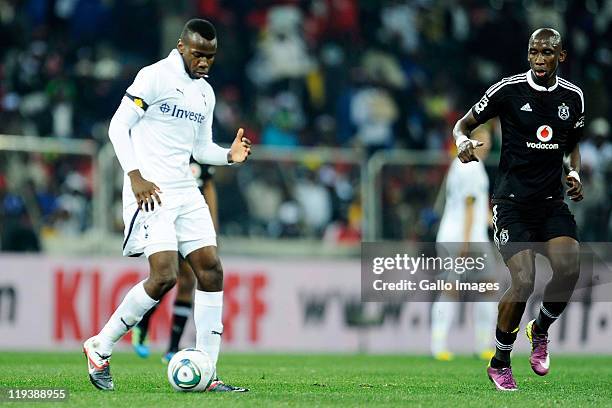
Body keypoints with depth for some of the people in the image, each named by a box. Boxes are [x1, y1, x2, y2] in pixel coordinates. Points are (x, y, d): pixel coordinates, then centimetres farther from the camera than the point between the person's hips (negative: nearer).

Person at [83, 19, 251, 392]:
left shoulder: (205, 93, 17)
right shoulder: (155, 77, -7)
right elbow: (119, 126, -9)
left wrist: (231, 155, 2)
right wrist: (135, 176, -18)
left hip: (185, 192, 8)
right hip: (150, 190, -8)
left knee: (211, 271, -2)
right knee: (164, 276, -18)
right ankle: (100, 348, 0)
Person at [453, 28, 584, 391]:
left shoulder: (573, 97, 7)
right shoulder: (508, 90, -6)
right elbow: (464, 123, 4)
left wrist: (575, 173, 5)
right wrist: (463, 140, -18)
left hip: (552, 201, 4)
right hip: (512, 201, -4)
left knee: (569, 269, -21)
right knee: (524, 282, -18)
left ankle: (541, 331, 11)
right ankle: (500, 363, 4)